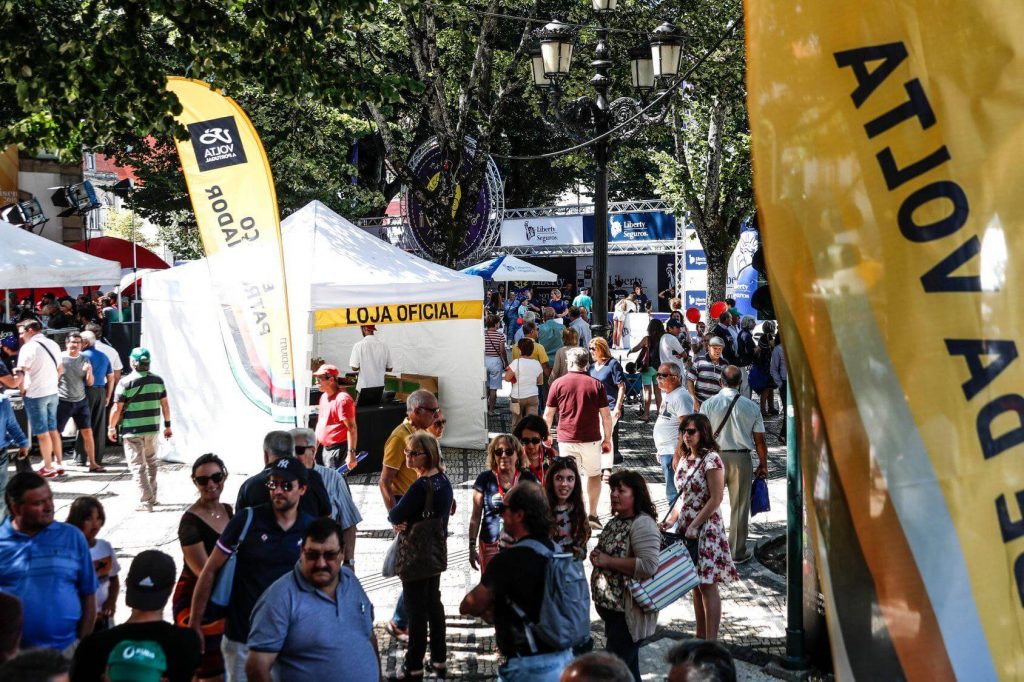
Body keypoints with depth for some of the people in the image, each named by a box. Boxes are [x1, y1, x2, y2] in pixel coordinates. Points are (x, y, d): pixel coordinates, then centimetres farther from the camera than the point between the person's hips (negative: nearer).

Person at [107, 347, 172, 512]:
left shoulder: (126, 382, -11)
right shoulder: (158, 380, 2)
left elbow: (117, 409, -10)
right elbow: (165, 405, 6)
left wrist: (111, 427, 3)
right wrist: (167, 425, 15)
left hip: (132, 430, -4)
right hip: (153, 428, 4)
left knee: (138, 466, 1)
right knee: (151, 463, 21)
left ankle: (145, 501, -4)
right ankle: (152, 497, 28)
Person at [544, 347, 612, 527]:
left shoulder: (558, 384, -2)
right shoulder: (596, 384, -1)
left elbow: (548, 414, 2)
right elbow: (606, 415, 0)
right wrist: (607, 439, 10)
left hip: (566, 440, 0)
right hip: (591, 440, 1)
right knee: (594, 475, 18)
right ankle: (592, 514, 15)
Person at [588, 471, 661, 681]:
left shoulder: (643, 524, -17)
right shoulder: (616, 521, 12)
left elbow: (649, 566, -28)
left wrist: (608, 561, -22)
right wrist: (596, 556, 2)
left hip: (629, 611, -9)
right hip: (612, 607, 9)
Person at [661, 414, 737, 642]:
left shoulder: (711, 460, -13)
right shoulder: (685, 459, 11)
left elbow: (715, 499, -17)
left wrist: (694, 525, -17)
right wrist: (671, 519, 5)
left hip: (705, 528, -8)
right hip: (686, 529, 8)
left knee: (707, 585, -8)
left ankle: (711, 641, -5)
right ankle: (700, 635, 21)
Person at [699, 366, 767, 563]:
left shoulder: (708, 405, -6)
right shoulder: (751, 407, -3)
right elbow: (759, 441, 0)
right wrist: (763, 465, 12)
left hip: (714, 457, 0)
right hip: (741, 458, 0)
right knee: (739, 506, 9)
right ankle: (738, 552, 17)